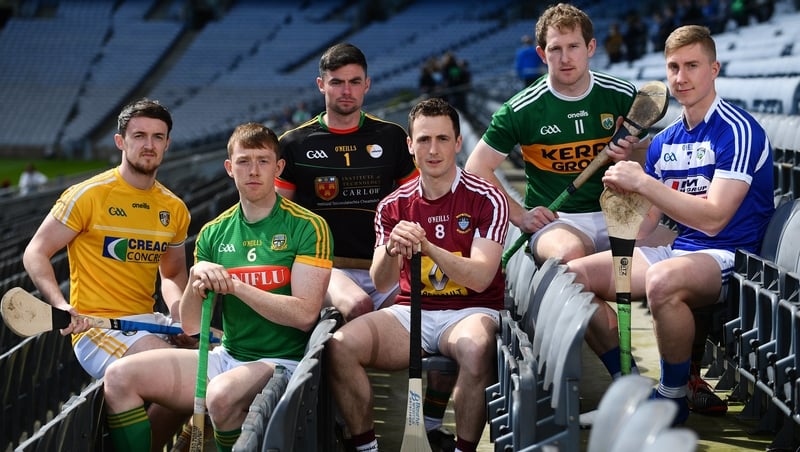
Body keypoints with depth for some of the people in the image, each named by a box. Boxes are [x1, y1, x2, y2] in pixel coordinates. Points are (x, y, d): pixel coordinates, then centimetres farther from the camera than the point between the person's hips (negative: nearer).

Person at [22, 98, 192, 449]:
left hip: (146, 324, 7)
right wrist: (60, 305, -22)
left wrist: (180, 314, 1)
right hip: (95, 328, -7)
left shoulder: (174, 209, 11)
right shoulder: (88, 196, -6)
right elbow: (35, 254, -4)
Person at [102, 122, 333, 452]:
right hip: (226, 357, 5)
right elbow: (191, 326, 8)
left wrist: (236, 286, -18)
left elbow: (305, 315, -15)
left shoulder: (308, 227, -4)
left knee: (222, 394, -38)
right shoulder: (213, 233, 11)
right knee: (120, 376, -12)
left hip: (283, 362, -5)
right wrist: (196, 278, -12)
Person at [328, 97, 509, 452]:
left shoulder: (486, 199, -3)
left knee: (476, 347, -39)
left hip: (471, 311, -3)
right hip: (411, 313, 3)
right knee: (340, 345, -24)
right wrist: (391, 250, -25)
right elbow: (381, 283, -2)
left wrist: (427, 247, -29)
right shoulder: (393, 206, 7)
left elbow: (480, 278, -14)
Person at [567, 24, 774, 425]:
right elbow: (644, 222, 14)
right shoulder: (664, 142, 11)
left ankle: (673, 400, -16)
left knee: (662, 280, -39)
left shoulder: (738, 131, -12)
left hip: (729, 257, -8)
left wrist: (644, 184, -23)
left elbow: (713, 218, -22)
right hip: (678, 252, 8)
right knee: (575, 275, -6)